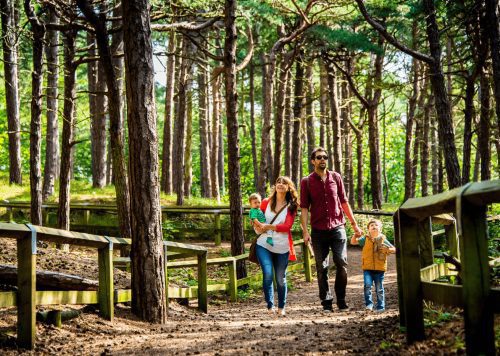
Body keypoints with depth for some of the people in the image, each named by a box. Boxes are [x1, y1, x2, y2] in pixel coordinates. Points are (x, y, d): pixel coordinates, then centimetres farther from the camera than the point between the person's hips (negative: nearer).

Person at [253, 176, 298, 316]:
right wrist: (258, 227, -6)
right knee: (268, 274, -16)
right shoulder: (266, 203, 8)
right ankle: (270, 306, -6)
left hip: (282, 247, 0)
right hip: (264, 245, 0)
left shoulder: (291, 206, 2)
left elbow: (287, 226, -11)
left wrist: (268, 226, -19)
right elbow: (258, 220, 17)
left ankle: (281, 307, 24)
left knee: (281, 278, 8)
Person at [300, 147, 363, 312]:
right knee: (322, 268, 3)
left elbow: (344, 201, 13)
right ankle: (326, 302, 10)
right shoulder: (306, 182, 3)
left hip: (337, 228, 1)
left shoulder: (335, 177, 9)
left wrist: (354, 224, 12)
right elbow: (304, 208, 0)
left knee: (342, 263, -6)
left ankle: (341, 301, 6)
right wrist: (305, 231, -10)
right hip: (318, 230, -1)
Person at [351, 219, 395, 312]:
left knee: (379, 288, 5)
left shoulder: (383, 240, 5)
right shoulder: (365, 239, 7)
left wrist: (387, 249, -13)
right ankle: (369, 303, -6)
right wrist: (356, 234, -10)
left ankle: (380, 306, 15)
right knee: (367, 285, -17)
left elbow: (394, 249, 8)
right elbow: (353, 242, 7)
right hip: (367, 268, 0)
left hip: (380, 269, 0)